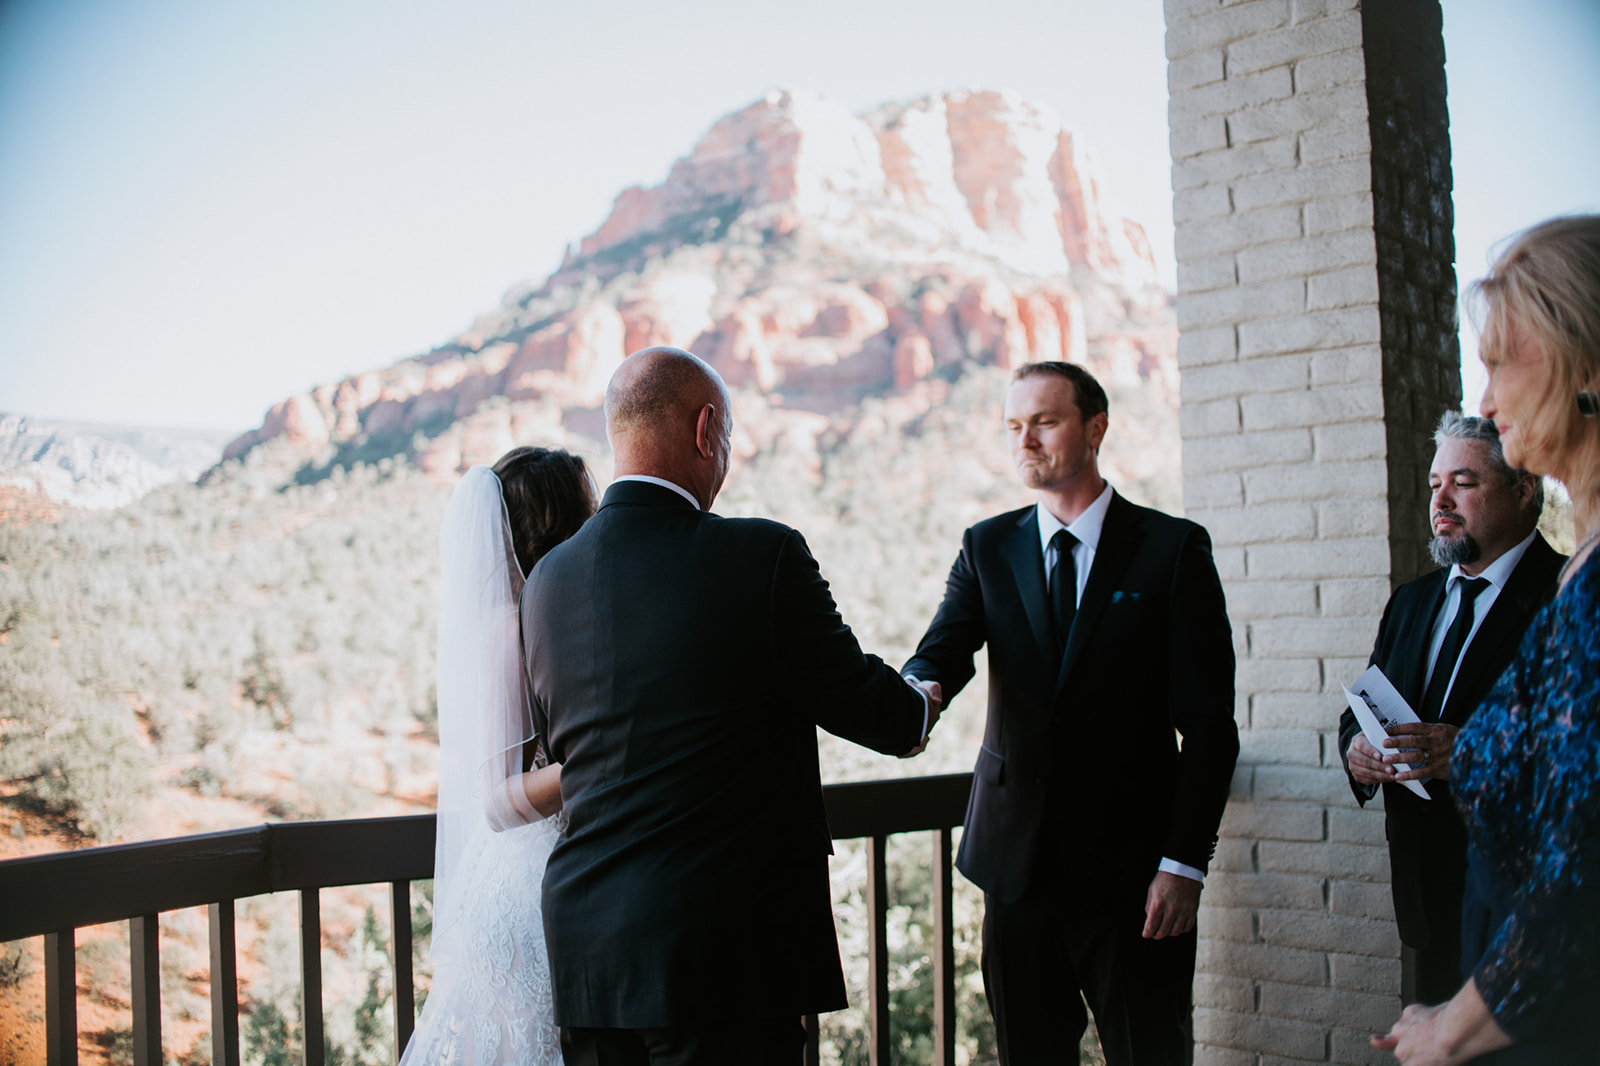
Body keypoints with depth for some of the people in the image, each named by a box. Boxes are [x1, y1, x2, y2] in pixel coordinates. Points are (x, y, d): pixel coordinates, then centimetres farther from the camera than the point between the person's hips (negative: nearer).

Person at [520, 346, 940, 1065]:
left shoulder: (547, 581, 4)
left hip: (586, 951, 5)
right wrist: (920, 710, 23)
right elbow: (863, 704, -1)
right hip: (723, 952, -5)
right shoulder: (764, 556, -11)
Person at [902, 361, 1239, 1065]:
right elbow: (943, 651, -7)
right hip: (1018, 866, 3)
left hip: (1133, 870, -3)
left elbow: (1209, 722, -4)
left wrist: (1185, 861, -11)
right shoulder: (988, 548, 9)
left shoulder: (1173, 549, -1)